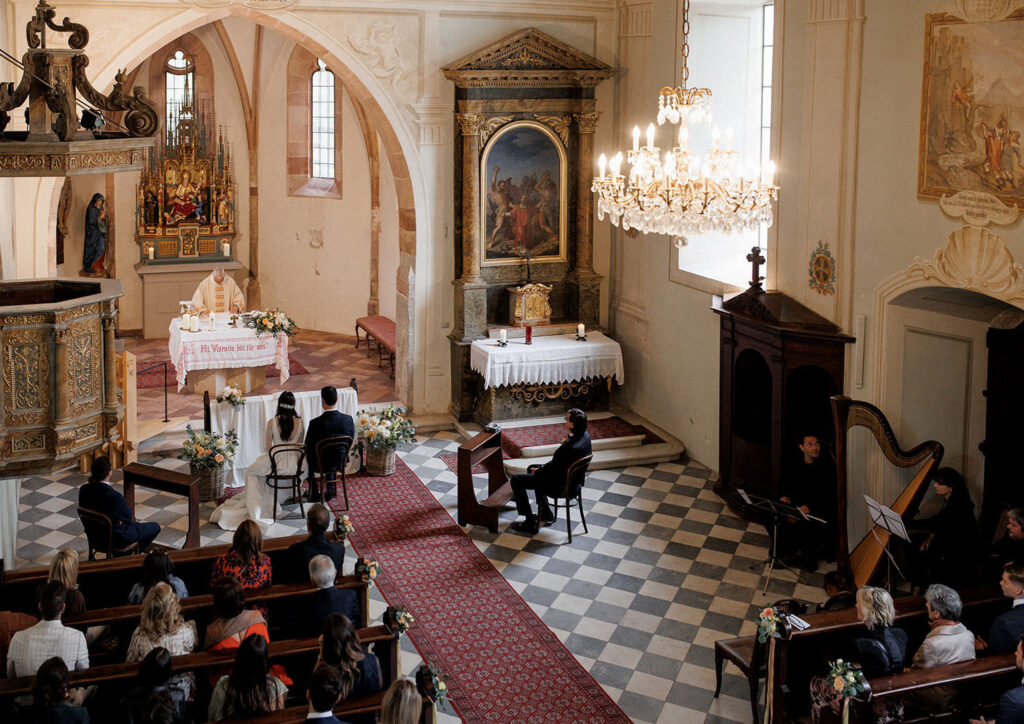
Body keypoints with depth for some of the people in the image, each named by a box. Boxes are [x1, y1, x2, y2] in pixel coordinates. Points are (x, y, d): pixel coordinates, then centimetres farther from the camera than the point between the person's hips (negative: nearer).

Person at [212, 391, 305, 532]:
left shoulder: (272, 422, -15)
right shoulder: (299, 421, -9)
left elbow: (268, 447, -6)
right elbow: (300, 444, 4)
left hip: (277, 461, -3)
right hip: (294, 463, 3)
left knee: (251, 472, 29)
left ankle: (255, 504, 33)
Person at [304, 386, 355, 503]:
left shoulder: (315, 423, -26)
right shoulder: (348, 419, -17)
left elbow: (308, 446, -12)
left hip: (320, 465, -3)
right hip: (341, 463, 3)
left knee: (308, 456, 33)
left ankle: (315, 492, 40)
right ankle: (330, 490, 42)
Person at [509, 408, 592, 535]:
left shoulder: (569, 448, -36)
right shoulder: (585, 436, -9)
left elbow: (552, 469, -22)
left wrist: (537, 471, -4)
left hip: (561, 485, -9)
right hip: (572, 478, 9)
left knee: (516, 480, 2)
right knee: (533, 469, 31)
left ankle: (530, 523, 9)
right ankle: (545, 513, 37)